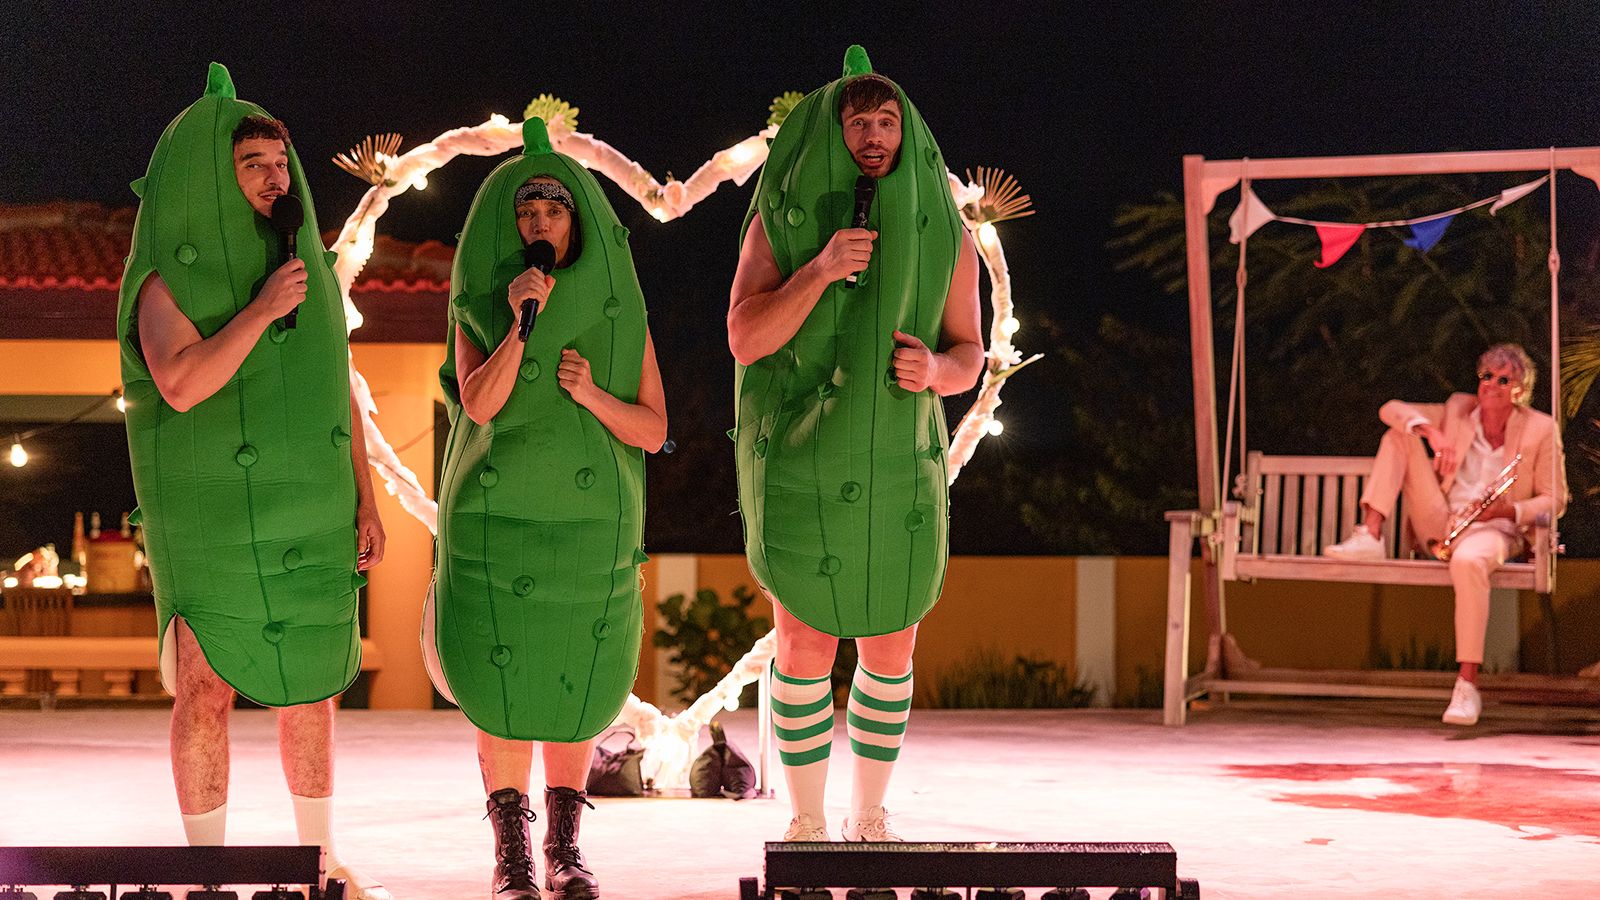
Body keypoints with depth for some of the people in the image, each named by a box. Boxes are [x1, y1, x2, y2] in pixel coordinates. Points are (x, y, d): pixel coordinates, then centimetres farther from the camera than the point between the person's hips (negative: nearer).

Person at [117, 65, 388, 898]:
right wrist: (260, 310, -26)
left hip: (308, 516, 5)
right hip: (212, 516, -5)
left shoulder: (307, 266, 7)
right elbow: (181, 388, -25)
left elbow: (341, 393, 9)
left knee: (309, 688, 9)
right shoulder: (168, 275, -9)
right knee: (206, 690, -2)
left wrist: (365, 503, 3)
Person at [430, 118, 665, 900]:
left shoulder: (619, 311, -1)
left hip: (589, 526, 1)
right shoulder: (481, 309, -2)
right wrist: (521, 321, -30)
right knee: (502, 687, -3)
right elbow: (478, 404, -18)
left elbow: (652, 431, -3)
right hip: (494, 520, -1)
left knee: (576, 689, 3)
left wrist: (593, 395, -21)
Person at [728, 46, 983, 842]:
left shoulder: (945, 230, -1)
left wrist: (934, 371, -20)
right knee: (805, 646, 1)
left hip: (897, 464, 2)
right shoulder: (779, 218, -6)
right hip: (803, 459, -2)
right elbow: (745, 341, -14)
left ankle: (870, 818, 22)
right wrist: (822, 267, -28)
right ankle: (806, 824, 14)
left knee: (892, 647, 6)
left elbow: (968, 357, 4)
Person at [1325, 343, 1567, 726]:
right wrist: (1431, 432, -16)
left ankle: (1467, 686, -43)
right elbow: (1391, 410, 4)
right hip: (1441, 522, 5)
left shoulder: (1540, 429, 1)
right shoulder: (1459, 409, 11)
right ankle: (1370, 535, -16)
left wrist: (1511, 510, -17)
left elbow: (1554, 500, 3)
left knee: (1468, 560, -43)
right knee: (1400, 434, -3)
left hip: (1494, 529, -5)